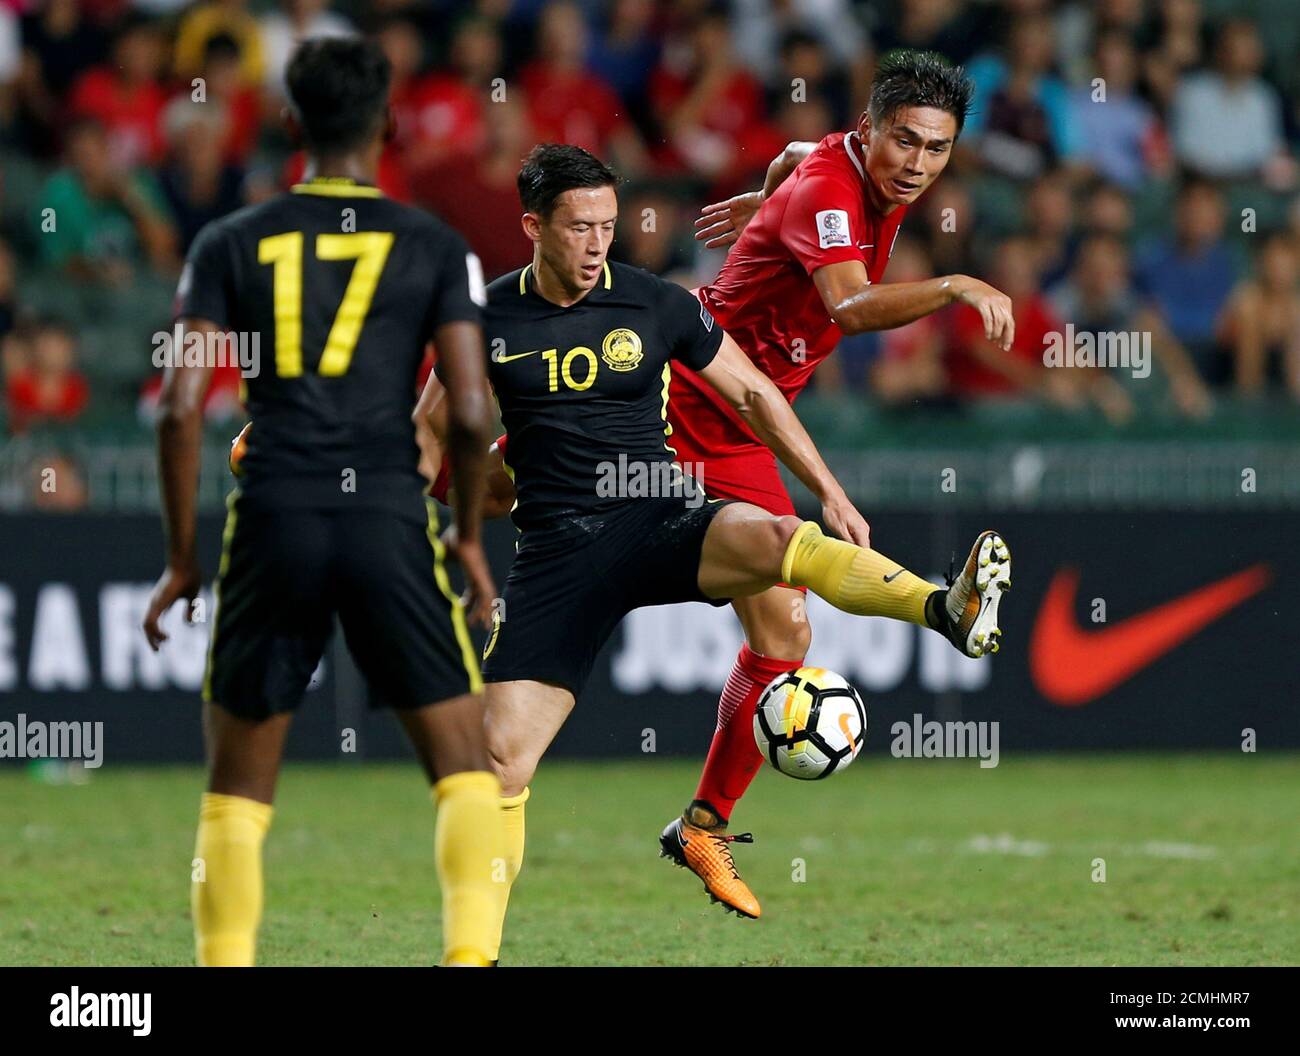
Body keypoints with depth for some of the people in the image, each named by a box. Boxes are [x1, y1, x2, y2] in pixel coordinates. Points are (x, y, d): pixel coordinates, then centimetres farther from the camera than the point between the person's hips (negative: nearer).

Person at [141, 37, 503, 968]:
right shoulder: (434, 247, 5)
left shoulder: (232, 245, 7)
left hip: (273, 521, 1)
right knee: (466, 766, 8)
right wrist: (470, 538, 12)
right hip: (390, 521, -1)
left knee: (237, 786, 11)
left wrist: (182, 559, 8)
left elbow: (180, 408, 1)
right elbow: (470, 412, -2)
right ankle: (470, 952, -9)